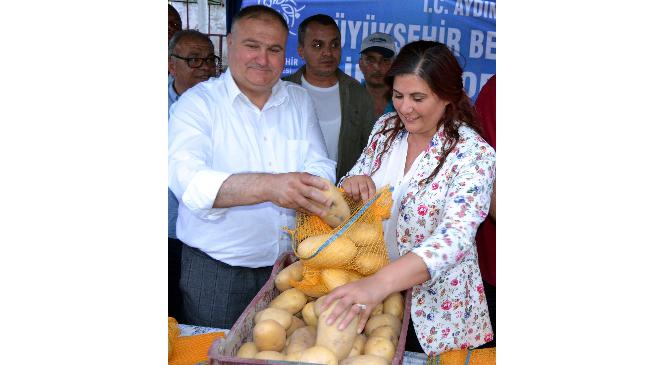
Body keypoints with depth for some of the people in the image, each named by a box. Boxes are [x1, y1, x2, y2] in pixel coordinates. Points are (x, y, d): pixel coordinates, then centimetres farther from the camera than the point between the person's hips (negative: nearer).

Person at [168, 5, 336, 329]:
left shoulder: (300, 100, 7)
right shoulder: (198, 102, -8)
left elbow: (321, 168, 0)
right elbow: (186, 178, -26)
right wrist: (269, 186, -41)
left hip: (290, 266, 4)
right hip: (216, 275, -3)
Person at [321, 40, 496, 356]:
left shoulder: (473, 155, -21)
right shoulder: (385, 128, -3)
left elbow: (454, 237, -33)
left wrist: (381, 282, -48)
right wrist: (353, 183, -18)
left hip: (434, 310, -4)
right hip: (371, 290, 5)